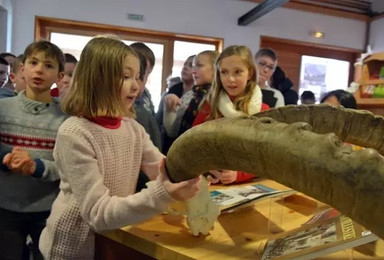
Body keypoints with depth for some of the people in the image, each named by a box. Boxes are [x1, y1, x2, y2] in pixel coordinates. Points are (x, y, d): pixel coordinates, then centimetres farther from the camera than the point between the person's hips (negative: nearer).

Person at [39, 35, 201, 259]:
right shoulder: (74, 134, -24)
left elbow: (167, 173, -6)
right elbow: (98, 213, -29)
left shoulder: (133, 128, -3)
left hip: (116, 240, 6)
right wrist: (161, 194, -42)